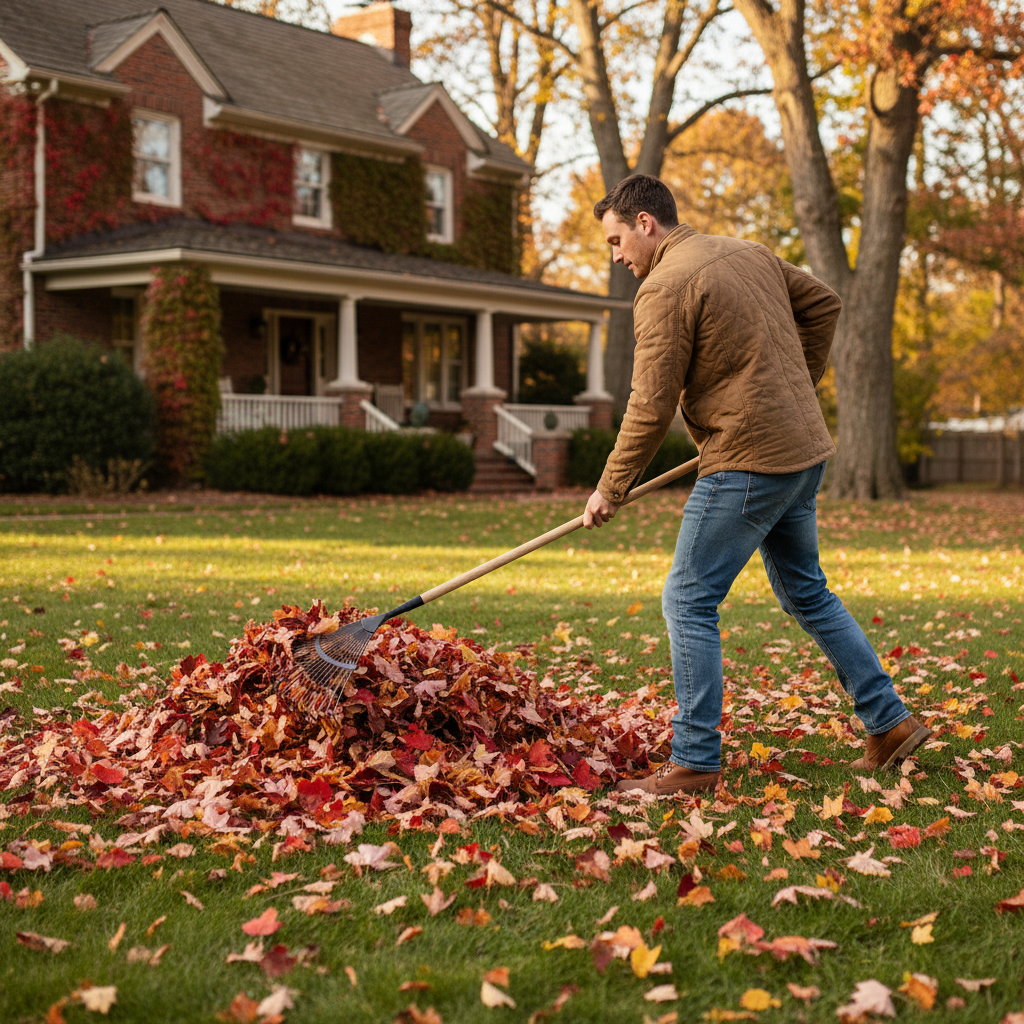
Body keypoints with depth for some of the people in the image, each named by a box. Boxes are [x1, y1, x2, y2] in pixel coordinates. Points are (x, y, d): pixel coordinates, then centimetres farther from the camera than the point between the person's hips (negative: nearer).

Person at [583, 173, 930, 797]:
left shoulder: (665, 286, -12)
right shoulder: (749, 252, 13)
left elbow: (652, 408, -15)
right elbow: (824, 304, 22)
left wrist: (612, 489, -5)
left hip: (748, 463, -9)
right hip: (805, 451, 9)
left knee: (688, 604, -3)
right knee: (807, 593, 20)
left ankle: (695, 764, -2)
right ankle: (891, 723, 24)